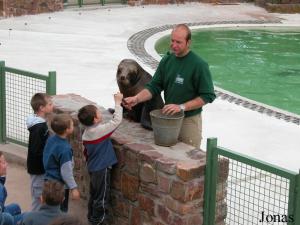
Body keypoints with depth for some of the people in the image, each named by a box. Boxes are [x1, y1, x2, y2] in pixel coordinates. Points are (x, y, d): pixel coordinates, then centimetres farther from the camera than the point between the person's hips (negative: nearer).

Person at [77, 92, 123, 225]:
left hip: (92, 168, 8)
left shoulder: (86, 133, 2)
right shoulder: (100, 130, -23)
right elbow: (117, 120, -21)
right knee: (102, 198, 4)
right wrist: (117, 103, -13)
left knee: (94, 195, 20)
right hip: (102, 169, -8)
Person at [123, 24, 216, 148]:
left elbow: (207, 96, -16)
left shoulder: (199, 65, -16)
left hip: (189, 120, -5)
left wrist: (182, 107, -22)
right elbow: (154, 86, 3)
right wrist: (136, 98, -14)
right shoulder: (166, 60, 1)